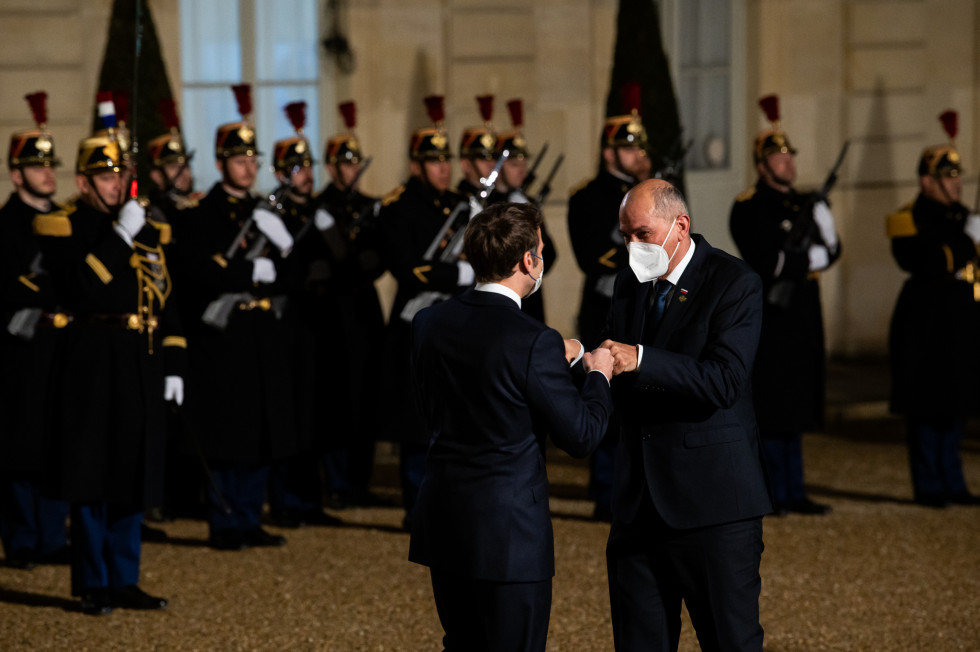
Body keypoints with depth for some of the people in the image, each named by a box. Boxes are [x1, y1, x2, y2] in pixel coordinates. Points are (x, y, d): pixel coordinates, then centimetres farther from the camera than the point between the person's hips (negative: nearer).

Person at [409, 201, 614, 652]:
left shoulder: (428, 324, 2)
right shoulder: (534, 343, -19)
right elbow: (580, 436, -13)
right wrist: (598, 375, 7)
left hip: (442, 524, 7)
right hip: (509, 530, -7)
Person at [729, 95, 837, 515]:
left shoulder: (807, 204, 17)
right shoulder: (749, 208, -7)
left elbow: (831, 251, 8)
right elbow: (764, 261, -18)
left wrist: (794, 261, -10)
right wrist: (808, 261, -9)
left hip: (801, 319, 8)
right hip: (768, 319, -8)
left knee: (795, 406, 11)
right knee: (772, 407, -6)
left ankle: (793, 493, 15)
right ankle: (775, 493, 0)